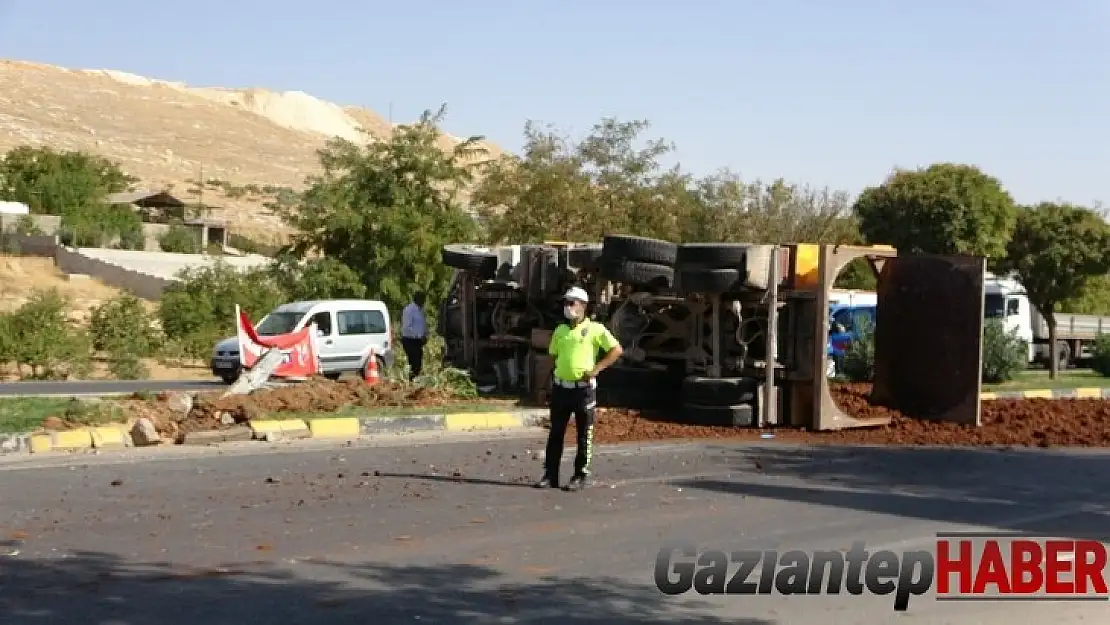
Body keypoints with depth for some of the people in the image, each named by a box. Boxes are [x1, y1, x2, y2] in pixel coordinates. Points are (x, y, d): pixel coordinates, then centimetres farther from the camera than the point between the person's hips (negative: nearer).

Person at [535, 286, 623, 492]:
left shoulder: (594, 329, -5)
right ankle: (550, 475, 11)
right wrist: (551, 381, 12)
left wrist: (596, 369, -12)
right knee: (555, 432, 6)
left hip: (584, 388, -5)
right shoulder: (560, 330, 11)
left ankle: (581, 476, 10)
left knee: (584, 434, 3)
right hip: (560, 388, 5)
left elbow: (617, 350, -6)